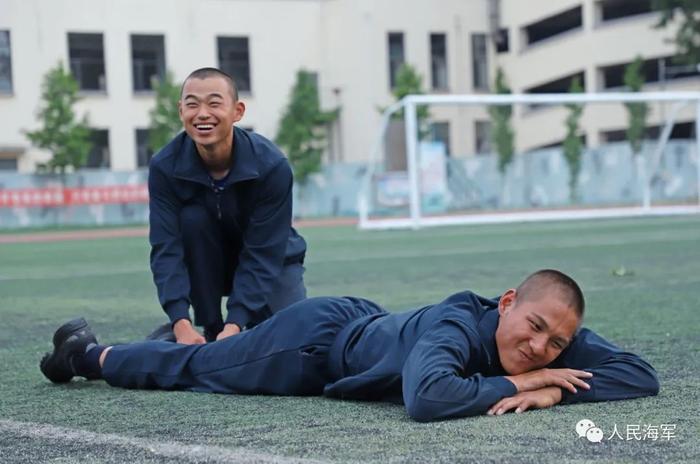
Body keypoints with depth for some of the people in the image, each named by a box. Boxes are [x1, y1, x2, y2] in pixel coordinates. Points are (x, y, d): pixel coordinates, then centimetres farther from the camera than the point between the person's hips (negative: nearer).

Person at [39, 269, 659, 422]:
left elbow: (642, 377, -25)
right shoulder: (459, 325, -42)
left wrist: (552, 388, -40)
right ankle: (86, 353, 43)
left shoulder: (559, 342, -23)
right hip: (318, 337, -6)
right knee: (188, 367, 17)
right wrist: (516, 383, -48)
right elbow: (425, 397, -60)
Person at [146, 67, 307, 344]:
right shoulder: (165, 167, -23)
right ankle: (211, 329, -14)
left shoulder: (271, 165, -29)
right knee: (193, 218, -30)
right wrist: (182, 324, -42)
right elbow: (166, 249, -28)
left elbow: (263, 255, -28)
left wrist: (235, 326, -38)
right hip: (208, 265, 1)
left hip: (271, 262, -1)